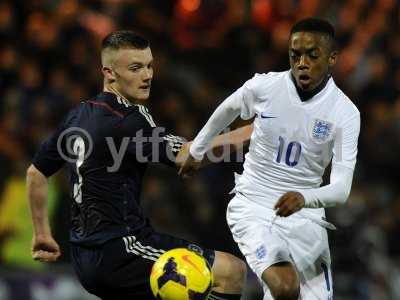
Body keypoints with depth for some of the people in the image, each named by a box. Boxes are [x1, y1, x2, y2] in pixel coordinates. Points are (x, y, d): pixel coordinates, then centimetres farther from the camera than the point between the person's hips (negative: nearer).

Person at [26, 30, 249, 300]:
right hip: (119, 249, -10)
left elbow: (36, 172, 21)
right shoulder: (125, 121, -15)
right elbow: (185, 155, -26)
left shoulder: (78, 116, 11)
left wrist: (42, 234, 30)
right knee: (232, 271, -13)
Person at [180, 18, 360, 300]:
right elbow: (226, 110, 14)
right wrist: (196, 150, 28)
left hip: (304, 215, 2)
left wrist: (304, 199, -37)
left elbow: (341, 189, -18)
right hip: (252, 206, -2)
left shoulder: (345, 113, -10)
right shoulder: (264, 86, -9)